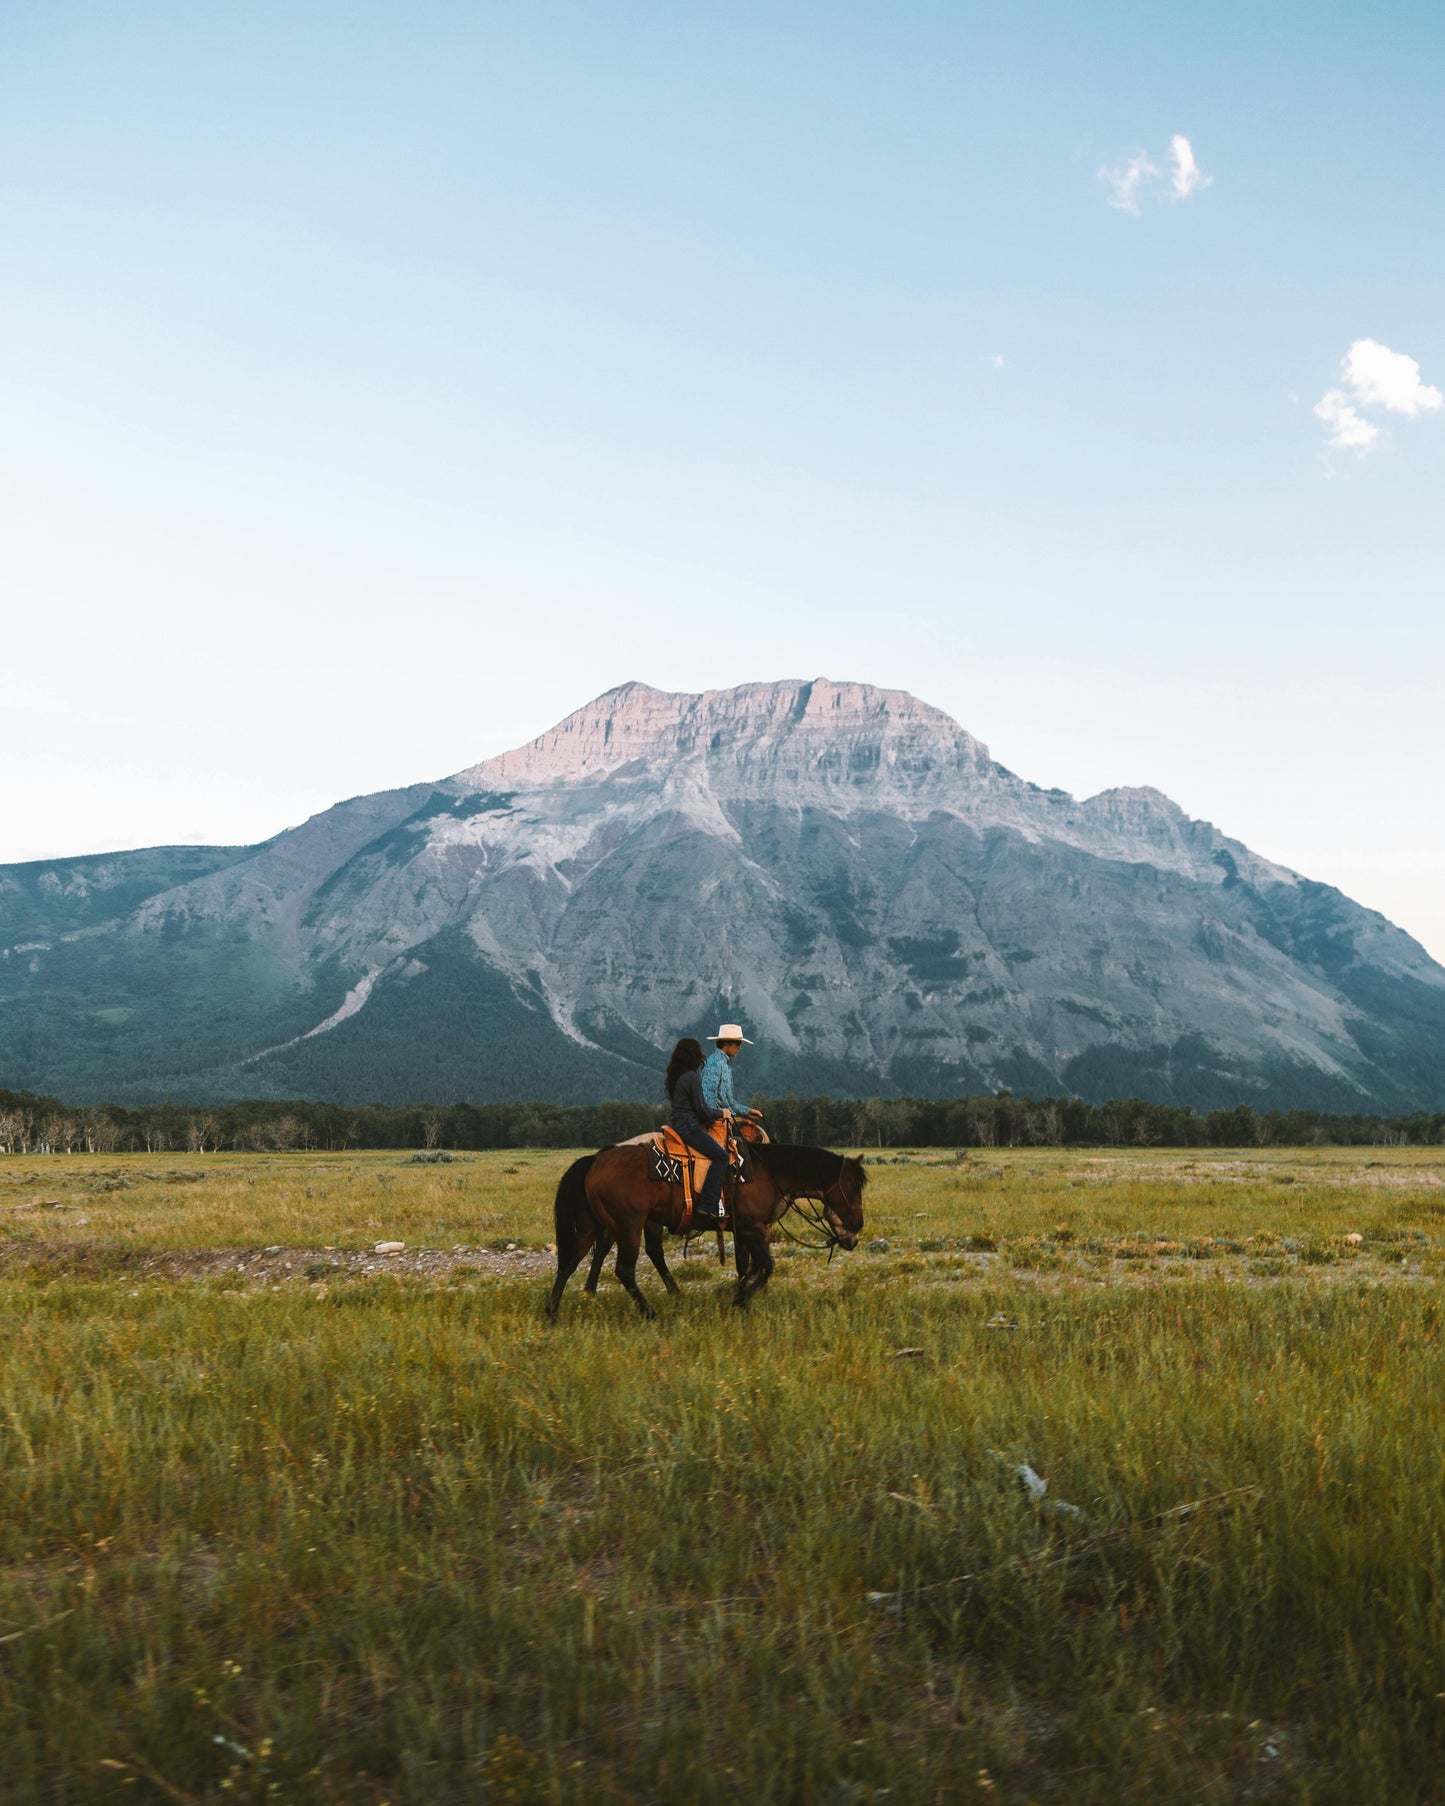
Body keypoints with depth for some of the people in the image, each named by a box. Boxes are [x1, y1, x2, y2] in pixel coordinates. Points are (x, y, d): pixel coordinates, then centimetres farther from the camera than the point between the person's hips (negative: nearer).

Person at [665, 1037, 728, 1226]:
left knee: (719, 1153, 15)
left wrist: (712, 1116, 17)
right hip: (689, 1126, -10)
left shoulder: (674, 1077, 15)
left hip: (679, 1124, 10)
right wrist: (720, 1113, 3)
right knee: (720, 1156, -15)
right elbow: (701, 1108, -13)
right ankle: (706, 1207, -23)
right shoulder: (692, 1077, -13)